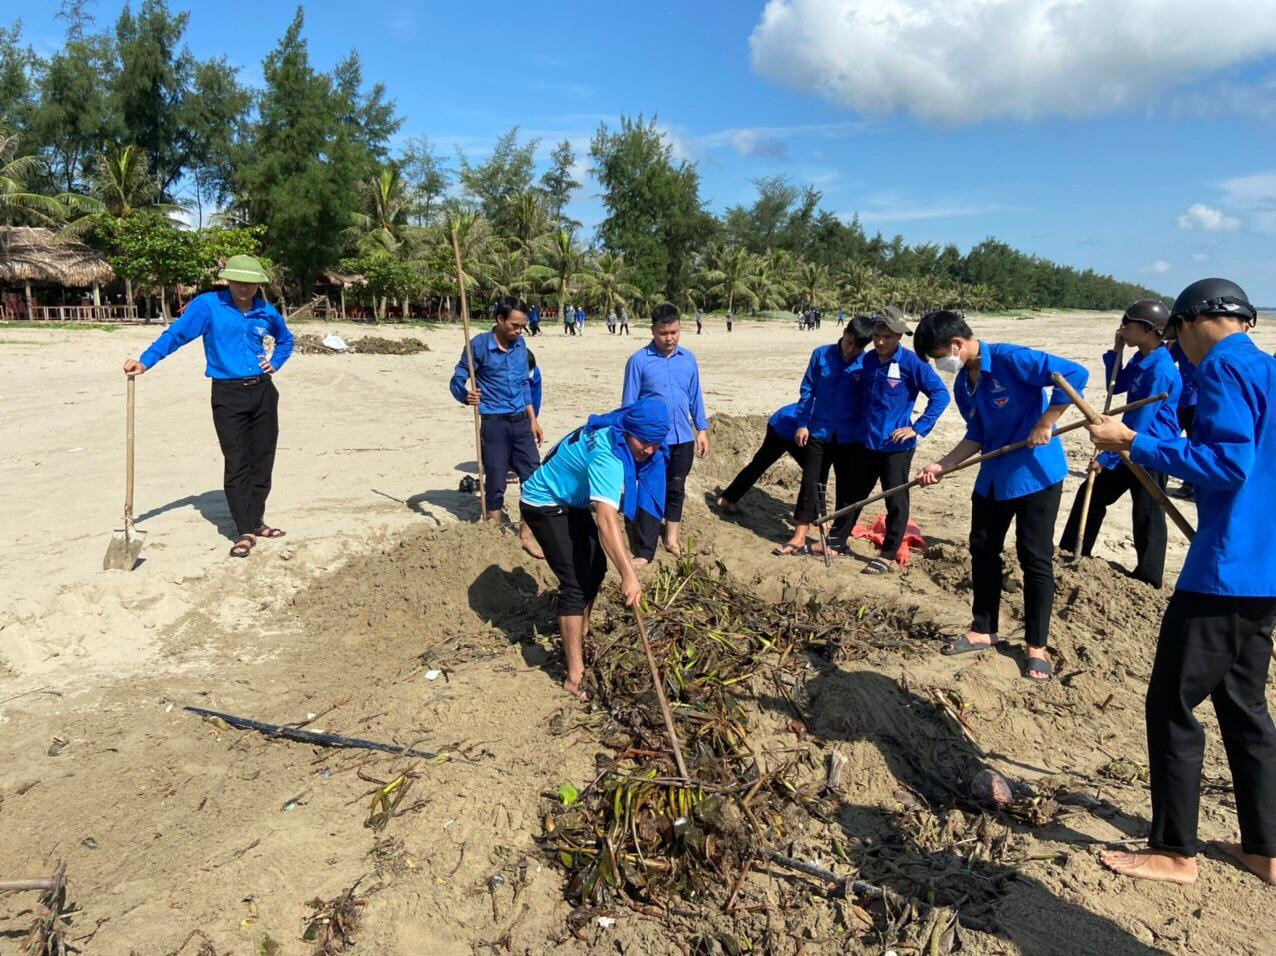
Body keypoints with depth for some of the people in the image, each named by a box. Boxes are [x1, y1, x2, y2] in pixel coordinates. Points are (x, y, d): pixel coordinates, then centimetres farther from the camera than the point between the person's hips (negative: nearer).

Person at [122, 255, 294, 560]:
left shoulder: (267, 312, 7)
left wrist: (275, 363, 10)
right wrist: (145, 361, -23)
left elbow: (286, 339, 26)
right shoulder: (207, 305, -6)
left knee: (263, 460, 8)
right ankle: (245, 531, 0)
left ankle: (256, 521, 21)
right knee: (237, 463, -5)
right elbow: (176, 334, -12)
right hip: (228, 395, -4)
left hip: (263, 391, 4)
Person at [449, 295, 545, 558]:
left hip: (521, 421, 5)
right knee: (496, 484, 2)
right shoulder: (479, 345, -10)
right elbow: (457, 381, -8)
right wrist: (466, 396, -29)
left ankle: (525, 535, 20)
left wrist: (533, 420, 14)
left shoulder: (520, 344, 7)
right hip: (494, 424, -5)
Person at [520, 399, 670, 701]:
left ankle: (581, 635, 37)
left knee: (595, 567, 16)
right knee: (576, 582, -15)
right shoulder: (607, 456, -36)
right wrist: (629, 575, -50)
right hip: (544, 505, -10)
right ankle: (575, 677, -13)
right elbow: (606, 521, -46)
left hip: (572, 501, 10)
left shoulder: (620, 438, -7)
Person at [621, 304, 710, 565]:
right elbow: (629, 403, -6)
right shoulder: (639, 361, -9)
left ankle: (671, 539, 32)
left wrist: (702, 430, 9)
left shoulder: (688, 359, 4)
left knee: (676, 490, 16)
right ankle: (645, 552, 5)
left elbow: (695, 397, 11)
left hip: (683, 438, 4)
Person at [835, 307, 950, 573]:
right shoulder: (866, 360, 3)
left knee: (896, 501, 5)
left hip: (896, 446, -5)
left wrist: (918, 428, -17)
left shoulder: (911, 363, -13)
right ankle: (839, 540, 29)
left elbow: (940, 395, -14)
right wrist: (858, 422, 12)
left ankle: (888, 555, 15)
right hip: (865, 441, 6)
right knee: (854, 493, 16)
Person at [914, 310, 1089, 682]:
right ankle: (984, 630, 28)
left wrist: (1044, 425, -24)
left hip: (1037, 472, -8)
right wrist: (942, 465, -2)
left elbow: (1074, 374, -24)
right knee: (982, 550, 13)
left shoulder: (1010, 359, -19)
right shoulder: (964, 386, 5)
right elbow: (977, 436, 9)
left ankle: (1037, 646, 14)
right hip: (993, 477, 8)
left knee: (1035, 558, 1)